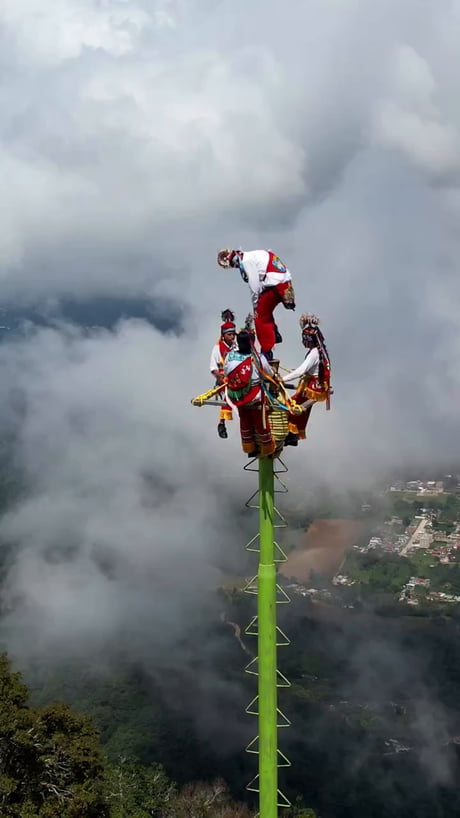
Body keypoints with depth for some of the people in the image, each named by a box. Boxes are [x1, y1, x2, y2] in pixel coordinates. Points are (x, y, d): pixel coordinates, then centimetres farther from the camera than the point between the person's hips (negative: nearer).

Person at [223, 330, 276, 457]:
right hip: (254, 397, -4)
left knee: (245, 421, 25)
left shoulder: (230, 356, -15)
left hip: (236, 397, 4)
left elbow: (226, 373, -1)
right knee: (261, 423, 16)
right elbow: (270, 375, -7)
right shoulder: (259, 359, -22)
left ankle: (249, 448, 41)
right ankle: (267, 449, 33)